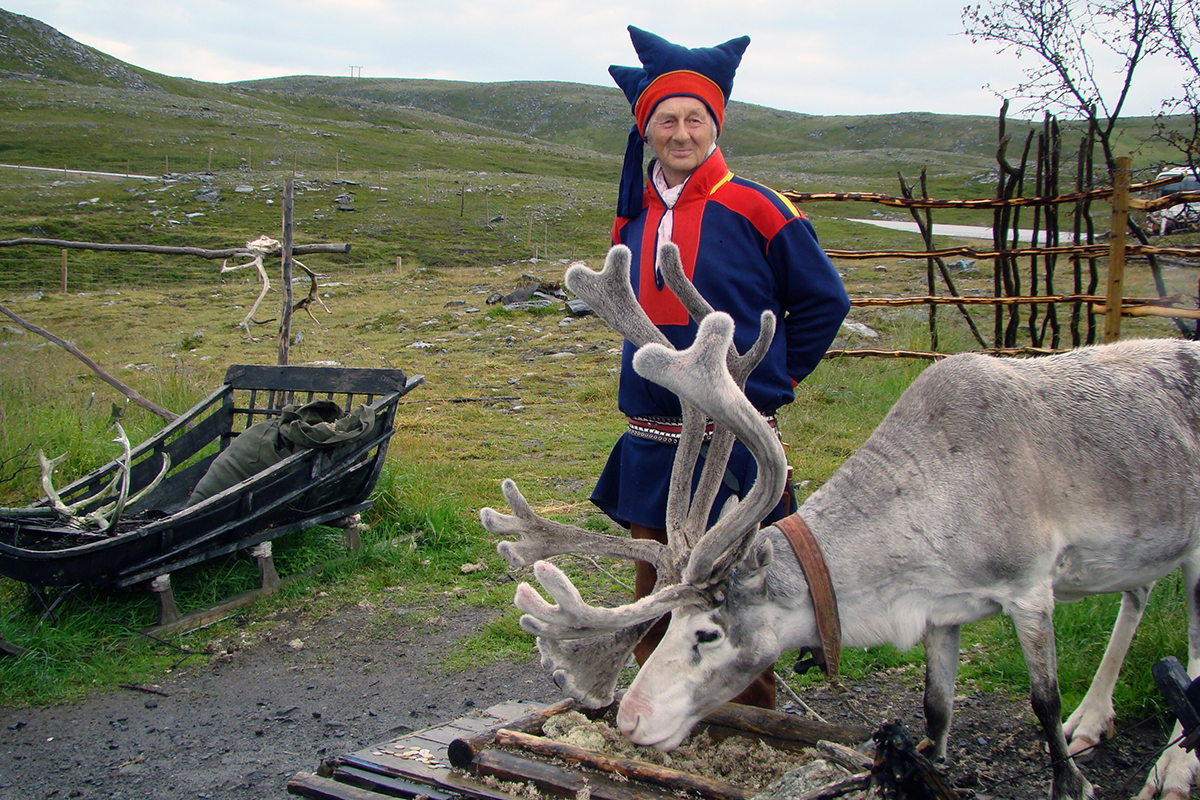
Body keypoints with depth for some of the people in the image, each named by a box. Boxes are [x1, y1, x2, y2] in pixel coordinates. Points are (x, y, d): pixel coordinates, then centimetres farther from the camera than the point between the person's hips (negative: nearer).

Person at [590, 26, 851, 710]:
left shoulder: (756, 210, -7)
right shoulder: (633, 221, 8)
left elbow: (825, 301, 2)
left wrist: (771, 377, 2)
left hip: (734, 442, -5)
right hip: (649, 443, 5)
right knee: (653, 602, 14)